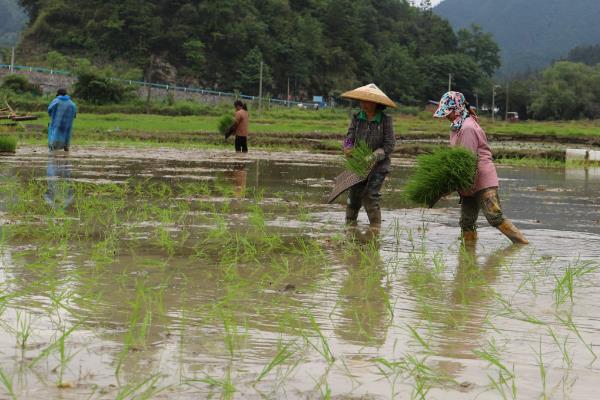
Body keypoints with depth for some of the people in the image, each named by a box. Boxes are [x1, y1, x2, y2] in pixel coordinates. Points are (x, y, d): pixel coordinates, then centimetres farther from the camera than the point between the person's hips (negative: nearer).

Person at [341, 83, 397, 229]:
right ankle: (350, 225, 19)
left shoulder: (385, 120, -7)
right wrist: (348, 148, -20)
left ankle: (375, 228, 0)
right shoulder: (357, 118, 4)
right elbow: (350, 137, 4)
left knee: (371, 197, -10)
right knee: (353, 196, 5)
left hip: (378, 166, -4)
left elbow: (390, 145, -8)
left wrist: (373, 156, -20)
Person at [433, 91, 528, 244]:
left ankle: (525, 246, -14)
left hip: (483, 179, -10)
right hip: (471, 182, 10)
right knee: (467, 222, 6)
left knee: (495, 218, -17)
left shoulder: (468, 128, -16)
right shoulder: (458, 127, 15)